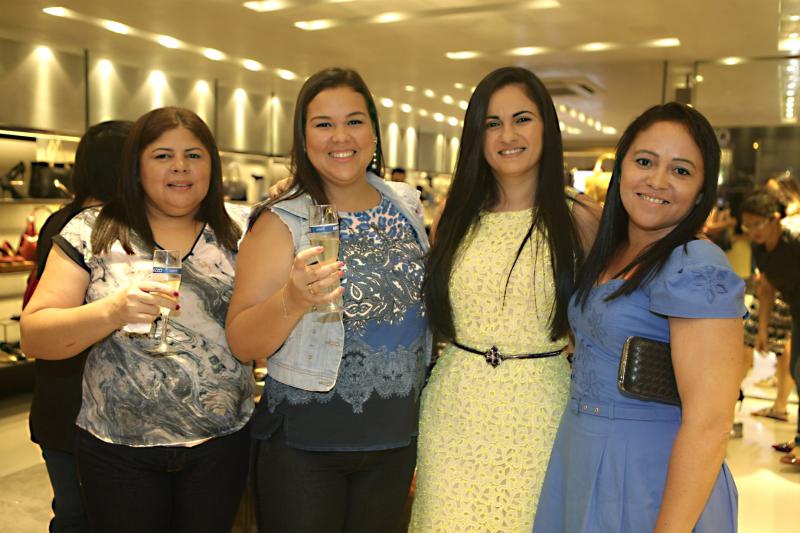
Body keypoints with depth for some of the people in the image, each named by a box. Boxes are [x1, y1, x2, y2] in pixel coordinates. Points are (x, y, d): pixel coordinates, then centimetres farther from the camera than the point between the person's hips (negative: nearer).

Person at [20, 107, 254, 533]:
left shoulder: (240, 231, 2)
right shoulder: (91, 233, -3)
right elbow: (33, 337, -7)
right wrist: (111, 311, -23)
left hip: (222, 439, 2)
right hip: (118, 448, -1)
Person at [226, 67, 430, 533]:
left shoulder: (408, 207, 2)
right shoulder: (282, 223, -10)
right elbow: (242, 344, -13)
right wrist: (291, 301, -32)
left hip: (396, 440, 4)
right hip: (304, 444, -4)